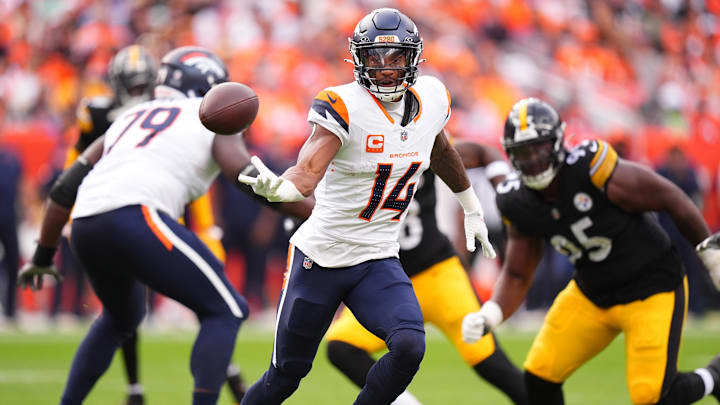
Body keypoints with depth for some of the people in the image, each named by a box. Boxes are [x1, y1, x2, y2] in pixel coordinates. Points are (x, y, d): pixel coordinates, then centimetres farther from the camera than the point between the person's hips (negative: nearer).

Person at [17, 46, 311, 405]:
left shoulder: (130, 118, 32)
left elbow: (65, 189, 29)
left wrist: (43, 256, 37)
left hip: (85, 227, 7)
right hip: (135, 217, -7)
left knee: (120, 318, 33)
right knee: (225, 311, 3)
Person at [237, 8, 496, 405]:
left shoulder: (431, 100, -1)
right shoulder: (343, 106, -18)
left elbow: (440, 151, 22)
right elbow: (307, 173, -31)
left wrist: (471, 208, 33)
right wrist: (276, 188, -54)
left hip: (378, 261, 4)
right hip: (320, 256, -4)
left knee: (409, 347, -23)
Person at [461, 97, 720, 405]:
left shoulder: (593, 170, -28)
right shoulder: (521, 205, -8)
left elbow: (669, 198, -17)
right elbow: (516, 275, 3)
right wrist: (488, 316, -17)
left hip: (651, 290, -6)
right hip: (592, 295, 6)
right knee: (539, 377, -3)